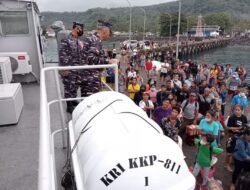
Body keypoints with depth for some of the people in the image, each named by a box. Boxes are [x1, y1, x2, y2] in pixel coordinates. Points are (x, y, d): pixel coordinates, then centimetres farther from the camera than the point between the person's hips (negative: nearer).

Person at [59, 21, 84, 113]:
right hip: (69, 69, -8)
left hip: (78, 69, 8)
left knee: (76, 86, 17)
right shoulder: (66, 40, -14)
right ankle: (69, 106, 12)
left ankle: (73, 101, 35)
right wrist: (65, 69, -19)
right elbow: (62, 55, -17)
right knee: (69, 87, 1)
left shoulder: (79, 41, 11)